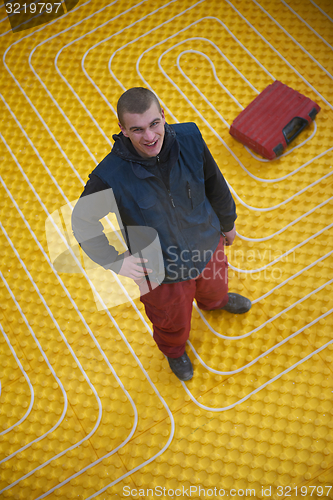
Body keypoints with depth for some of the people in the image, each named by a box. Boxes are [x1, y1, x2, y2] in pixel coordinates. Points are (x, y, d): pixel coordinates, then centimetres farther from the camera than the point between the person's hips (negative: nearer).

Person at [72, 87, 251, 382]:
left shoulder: (190, 138, -25)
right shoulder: (110, 177, -35)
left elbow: (214, 184, -5)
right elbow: (82, 222, -17)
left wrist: (227, 222, 10)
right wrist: (116, 261, -24)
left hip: (207, 245, 4)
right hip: (163, 271, -3)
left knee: (215, 286, 38)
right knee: (173, 322, 27)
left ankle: (215, 301, 79)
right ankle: (174, 350, 66)